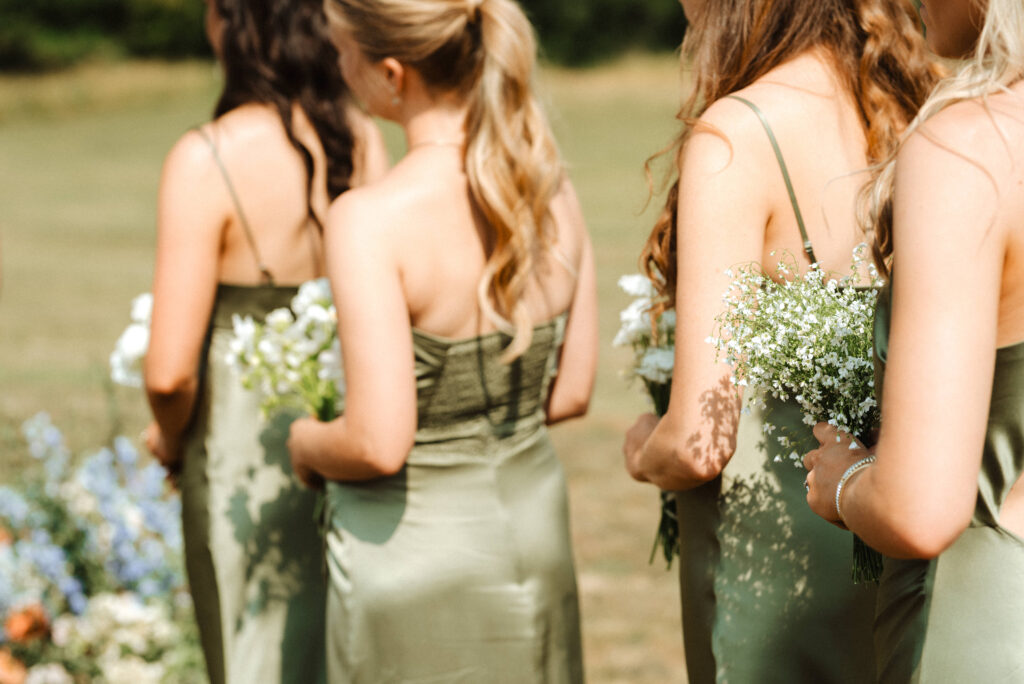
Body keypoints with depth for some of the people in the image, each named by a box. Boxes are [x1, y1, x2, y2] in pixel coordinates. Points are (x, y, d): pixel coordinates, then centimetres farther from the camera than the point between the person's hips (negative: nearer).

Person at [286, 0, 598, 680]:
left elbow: (380, 443, -24)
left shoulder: (372, 220, -23)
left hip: (417, 542, -6)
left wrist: (307, 443, -4)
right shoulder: (553, 189, -4)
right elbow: (572, 391, 5)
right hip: (535, 524, 6)